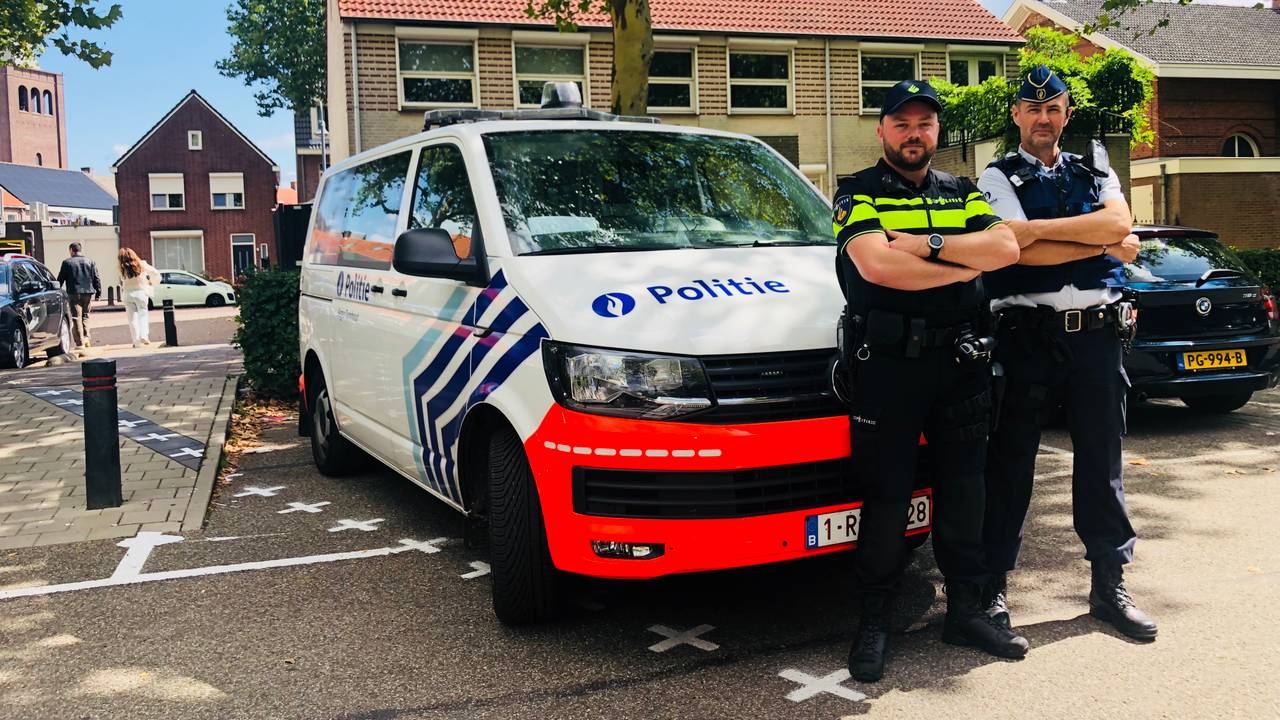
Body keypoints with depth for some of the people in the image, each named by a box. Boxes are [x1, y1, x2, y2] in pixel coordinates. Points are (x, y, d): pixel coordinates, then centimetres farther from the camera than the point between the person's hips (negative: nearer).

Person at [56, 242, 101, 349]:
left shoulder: (67, 263, -1)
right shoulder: (90, 262, 7)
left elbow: (60, 279, 1)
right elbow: (96, 279, 5)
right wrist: (98, 293, 8)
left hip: (74, 293, -3)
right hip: (88, 293, 3)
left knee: (76, 317, -1)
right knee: (85, 315, 19)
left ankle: (80, 343, -5)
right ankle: (86, 338, 10)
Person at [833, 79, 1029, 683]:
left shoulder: (963, 195, 16)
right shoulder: (858, 195, 1)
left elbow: (1006, 248, -3)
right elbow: (878, 265, -17)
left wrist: (927, 244, -13)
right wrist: (964, 266, -9)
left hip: (960, 361, 5)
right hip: (886, 363, -4)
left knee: (963, 488, 11)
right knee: (885, 495, 0)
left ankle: (967, 609, 24)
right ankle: (874, 621, 12)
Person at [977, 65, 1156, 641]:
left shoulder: (1097, 176, 16)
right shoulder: (998, 177, 5)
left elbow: (1118, 222, -7)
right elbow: (1021, 251, -12)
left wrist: (1038, 227, -14)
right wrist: (1106, 245, -5)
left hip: (1096, 334, 4)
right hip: (1026, 338, -3)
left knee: (1102, 464, 10)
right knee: (1009, 465, 2)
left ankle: (1109, 587, 22)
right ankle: (993, 588, 13)